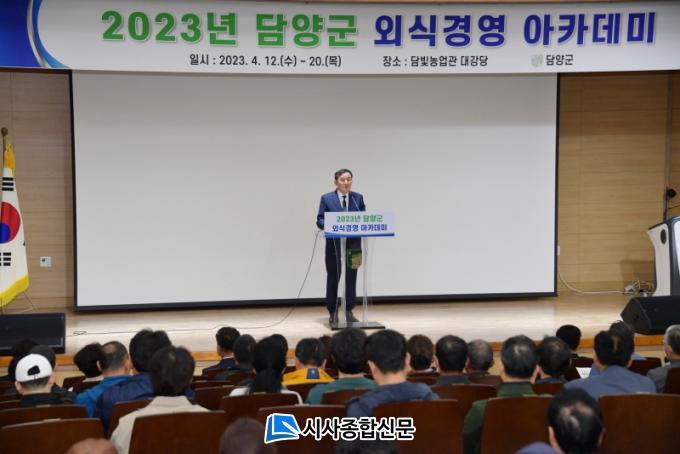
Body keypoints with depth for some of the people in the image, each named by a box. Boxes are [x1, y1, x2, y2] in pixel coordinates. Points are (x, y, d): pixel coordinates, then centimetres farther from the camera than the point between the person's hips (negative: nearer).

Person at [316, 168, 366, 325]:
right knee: (333, 277, 3)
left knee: (351, 277, 7)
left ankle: (349, 312, 17)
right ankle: (333, 313, 12)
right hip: (334, 243, -2)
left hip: (353, 244, 2)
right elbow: (320, 221, -2)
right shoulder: (326, 198, 1)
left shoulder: (358, 198, 8)